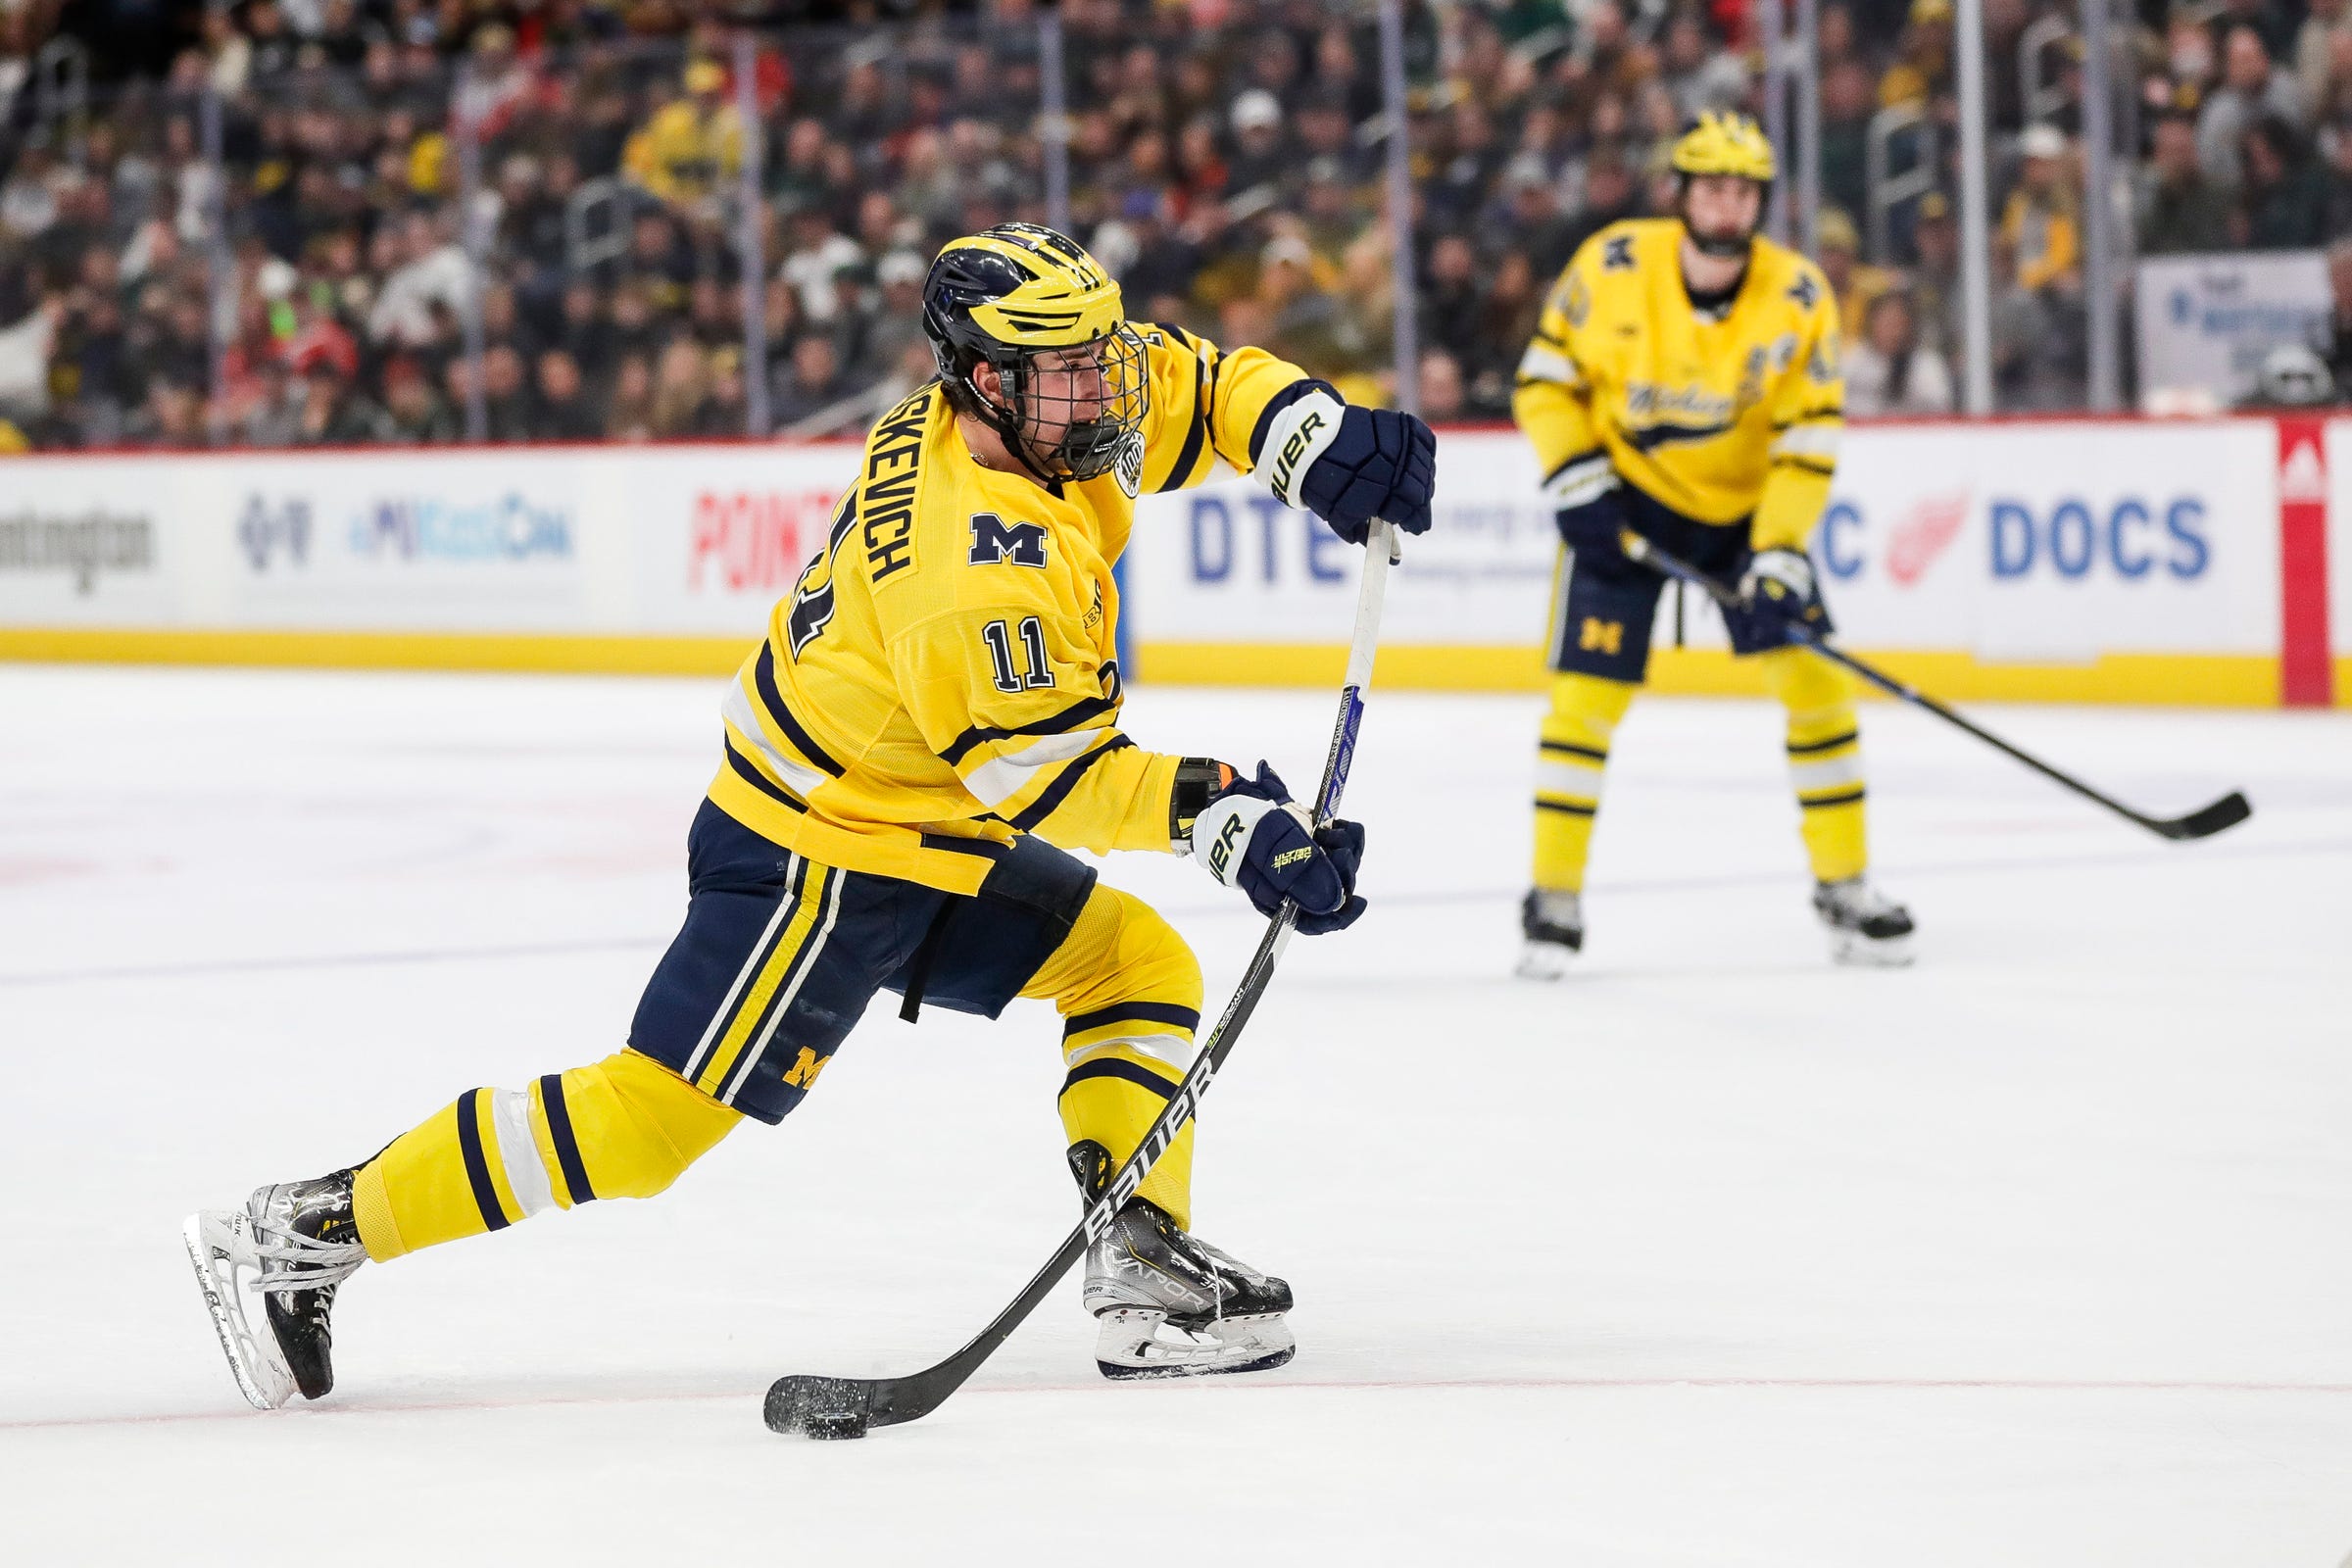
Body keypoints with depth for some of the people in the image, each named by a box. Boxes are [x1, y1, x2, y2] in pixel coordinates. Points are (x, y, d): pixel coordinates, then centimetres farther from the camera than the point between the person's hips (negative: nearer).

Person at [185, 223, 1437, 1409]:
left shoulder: (1036, 414, -2)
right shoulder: (974, 552, -29)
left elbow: (1205, 385, 9)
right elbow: (1033, 766, -29)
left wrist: (1326, 447, -9)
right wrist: (1218, 817, -33)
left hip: (931, 839, 10)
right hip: (817, 859, -10)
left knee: (1139, 965, 9)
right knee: (653, 1114, -11)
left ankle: (1142, 1269, 5)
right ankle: (311, 1232, -7)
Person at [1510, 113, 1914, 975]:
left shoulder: (1799, 298, -16)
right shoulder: (1613, 266, -17)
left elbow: (1808, 440, -16)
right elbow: (1547, 377, -5)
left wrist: (1780, 556, -24)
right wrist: (1575, 479, -16)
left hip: (1747, 505, 1)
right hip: (1624, 498, -1)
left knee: (1813, 673, -6)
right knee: (1588, 690, -9)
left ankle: (1844, 886, 6)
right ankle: (1554, 897, 2)